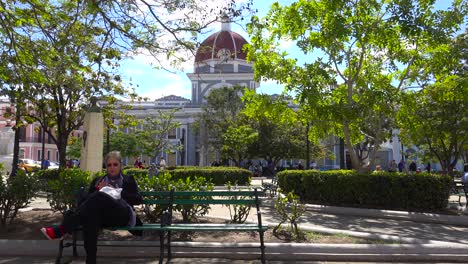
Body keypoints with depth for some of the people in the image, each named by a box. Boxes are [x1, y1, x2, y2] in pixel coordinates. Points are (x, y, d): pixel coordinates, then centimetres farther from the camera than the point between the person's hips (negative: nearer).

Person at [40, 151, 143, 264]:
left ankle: (61, 230, -37)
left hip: (123, 215, -2)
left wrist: (119, 193, -2)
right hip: (102, 215, 3)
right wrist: (98, 190, 2)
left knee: (99, 196, -33)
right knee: (91, 213, -38)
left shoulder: (128, 180, 23)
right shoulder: (98, 180, 30)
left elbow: (139, 200, 8)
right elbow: (86, 199, 21)